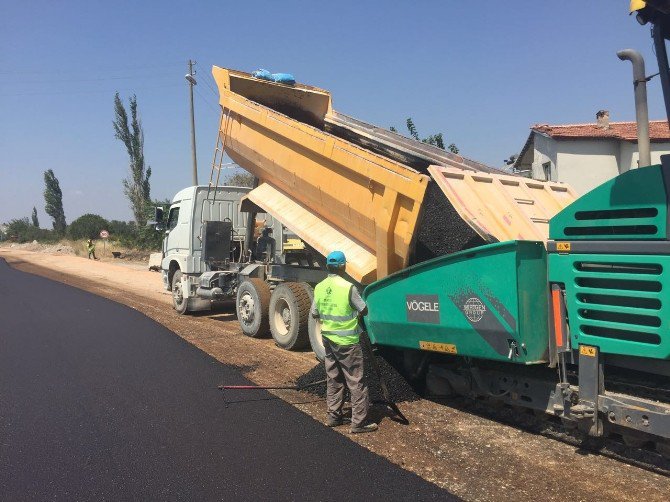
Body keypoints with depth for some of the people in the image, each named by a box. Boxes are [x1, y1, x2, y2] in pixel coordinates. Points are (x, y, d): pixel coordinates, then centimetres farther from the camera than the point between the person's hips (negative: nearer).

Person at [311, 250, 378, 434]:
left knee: (333, 379, 16)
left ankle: (333, 416, 23)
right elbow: (364, 311, -9)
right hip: (347, 342, -6)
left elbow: (314, 314, 8)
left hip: (328, 339, 6)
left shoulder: (319, 288, -1)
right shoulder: (348, 287, -19)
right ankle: (359, 422, 6)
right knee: (355, 382, 2)